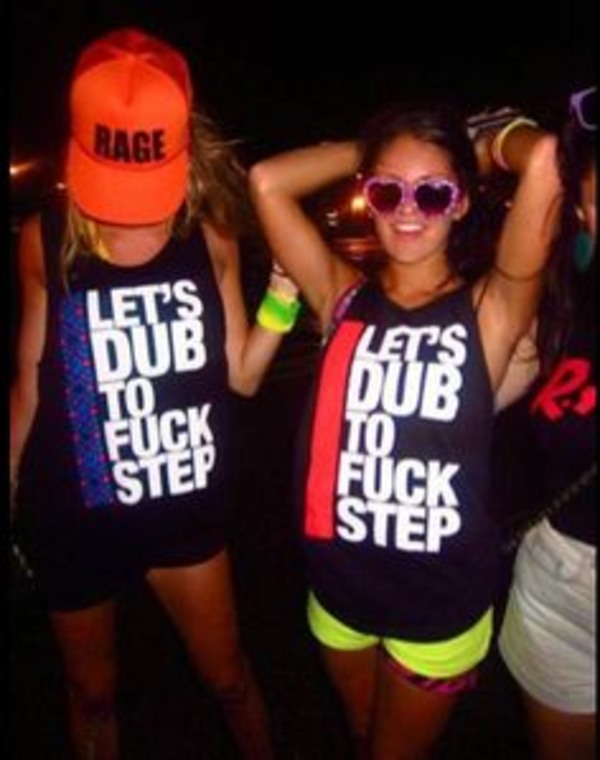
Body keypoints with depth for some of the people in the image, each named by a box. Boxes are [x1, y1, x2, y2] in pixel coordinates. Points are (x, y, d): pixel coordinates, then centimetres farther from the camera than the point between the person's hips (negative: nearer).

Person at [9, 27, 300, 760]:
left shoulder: (210, 235, -10)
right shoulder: (45, 240, -12)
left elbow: (241, 374, -4)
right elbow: (31, 382, 0)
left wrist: (285, 291, -17)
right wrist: (10, 482, 9)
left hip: (186, 504, 1)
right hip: (72, 516, 0)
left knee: (226, 673, 21)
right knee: (92, 690, 22)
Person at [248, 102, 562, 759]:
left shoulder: (490, 308, -12)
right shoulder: (343, 297, -5)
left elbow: (547, 160, -25)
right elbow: (267, 181, -13)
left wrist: (482, 147, -5)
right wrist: (370, 152, -4)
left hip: (443, 598, -3)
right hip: (340, 583, 3)